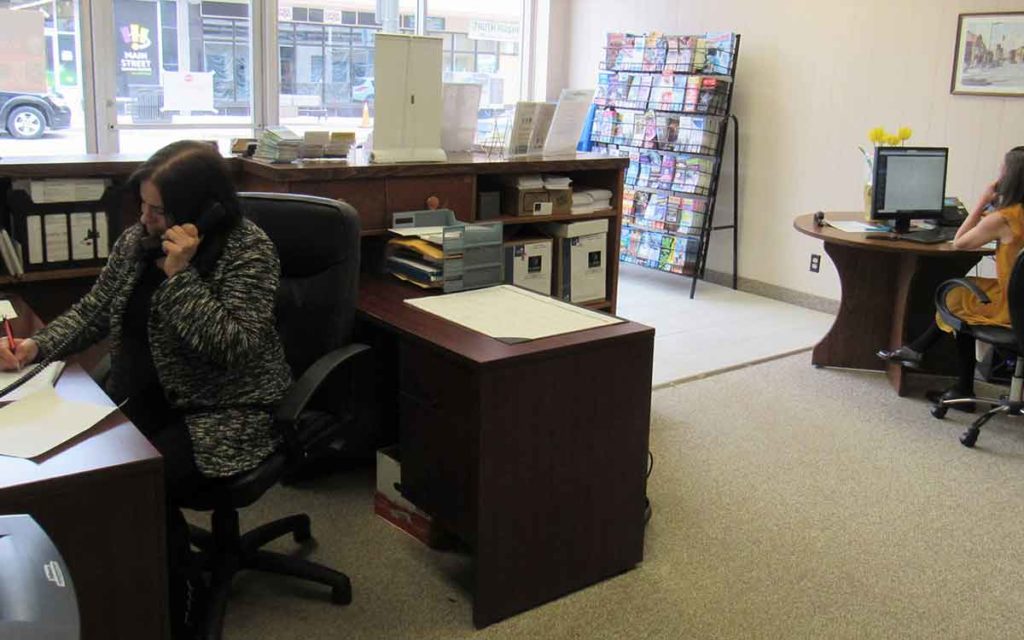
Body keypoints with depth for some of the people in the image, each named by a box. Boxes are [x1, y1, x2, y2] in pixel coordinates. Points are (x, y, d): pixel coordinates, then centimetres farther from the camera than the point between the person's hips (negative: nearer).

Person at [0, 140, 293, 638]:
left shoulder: (248, 250, -16)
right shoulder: (138, 240, 4)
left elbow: (235, 348, -25)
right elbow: (92, 312, 13)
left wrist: (180, 274, -27)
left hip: (225, 416, -6)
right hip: (143, 400, 7)